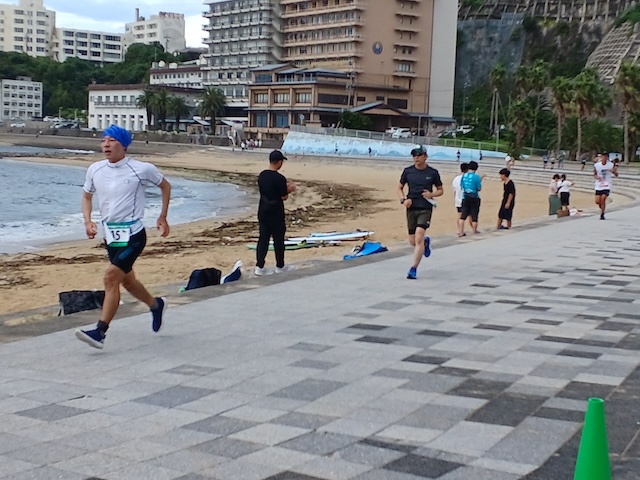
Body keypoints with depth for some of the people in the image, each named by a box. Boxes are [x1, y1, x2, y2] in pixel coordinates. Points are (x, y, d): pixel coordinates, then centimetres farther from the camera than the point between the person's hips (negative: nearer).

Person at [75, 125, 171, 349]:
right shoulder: (95, 169, 1)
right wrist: (88, 221, 0)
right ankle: (156, 305, 46)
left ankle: (100, 332, -15)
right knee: (126, 280, 18)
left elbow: (165, 186, 7)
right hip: (110, 234, 6)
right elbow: (87, 196, 17)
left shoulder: (141, 169, -11)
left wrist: (162, 217, 6)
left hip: (132, 235, -6)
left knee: (111, 277, -18)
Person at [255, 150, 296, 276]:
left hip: (263, 212, 6)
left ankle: (259, 267, 7)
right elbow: (284, 197, -13)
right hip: (276, 214, -6)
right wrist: (290, 189, 6)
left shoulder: (261, 175, 3)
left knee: (263, 238, 9)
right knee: (278, 240, 8)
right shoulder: (280, 178, -19)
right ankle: (280, 266, 20)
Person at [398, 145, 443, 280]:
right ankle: (426, 242, 45)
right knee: (412, 241, 9)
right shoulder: (408, 171, 5)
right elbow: (400, 188, 14)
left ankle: (413, 269, -11)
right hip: (411, 208, 3)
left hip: (425, 209, -3)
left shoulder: (433, 172, 1)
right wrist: (403, 199, -5)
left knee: (418, 238, -17)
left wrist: (431, 194, -10)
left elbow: (440, 190, 11)